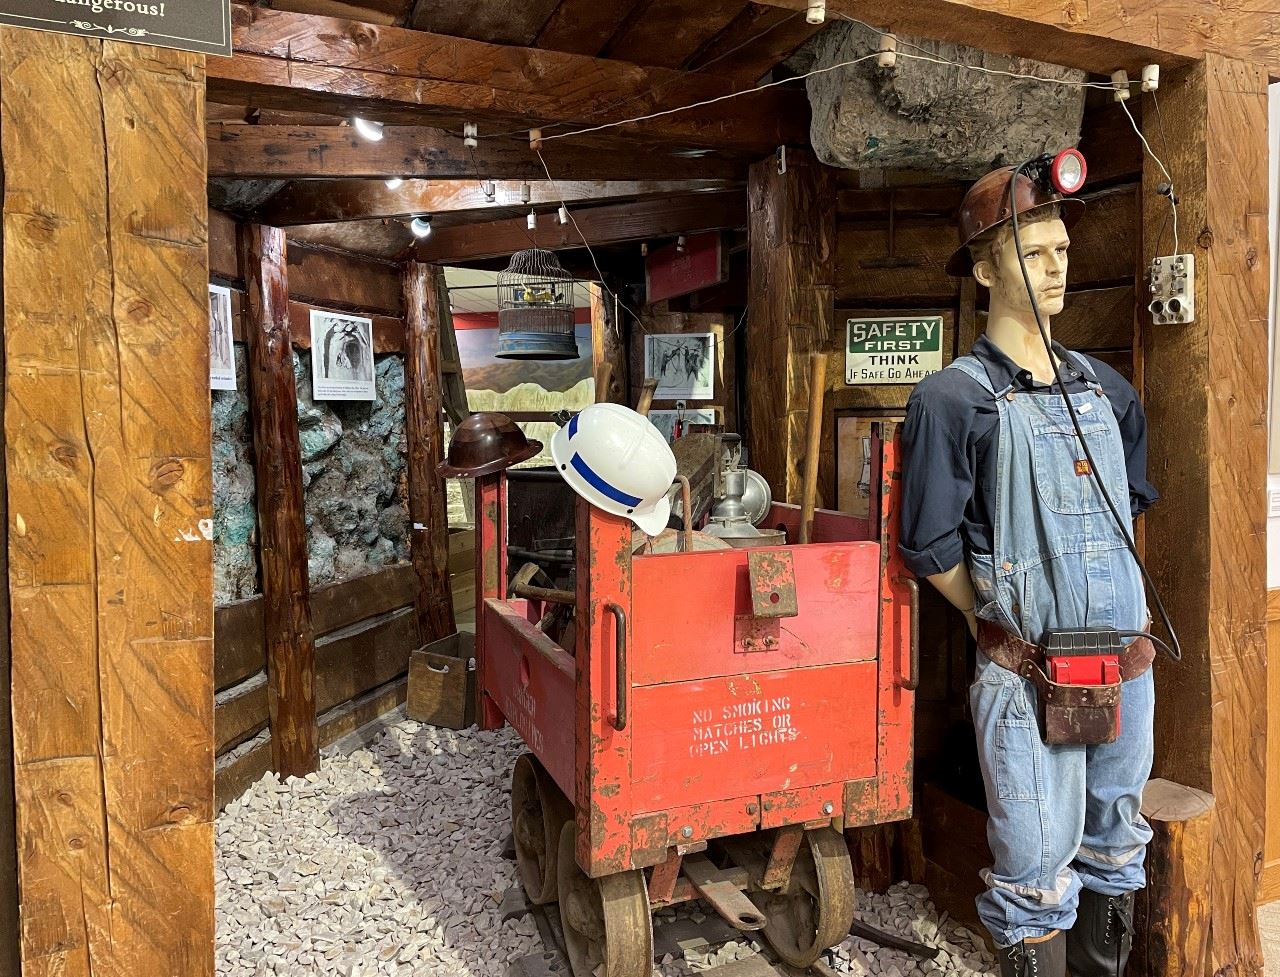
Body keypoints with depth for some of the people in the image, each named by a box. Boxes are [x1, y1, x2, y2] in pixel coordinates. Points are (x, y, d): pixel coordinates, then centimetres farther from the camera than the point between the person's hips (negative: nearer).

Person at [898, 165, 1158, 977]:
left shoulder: (1106, 388, 9)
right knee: (1039, 869, 3)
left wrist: (1129, 613, 16)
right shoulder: (953, 398, -10)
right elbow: (930, 547, -10)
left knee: (1116, 848, 20)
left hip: (1128, 657, 6)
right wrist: (999, 621, -2)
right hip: (1028, 671, -6)